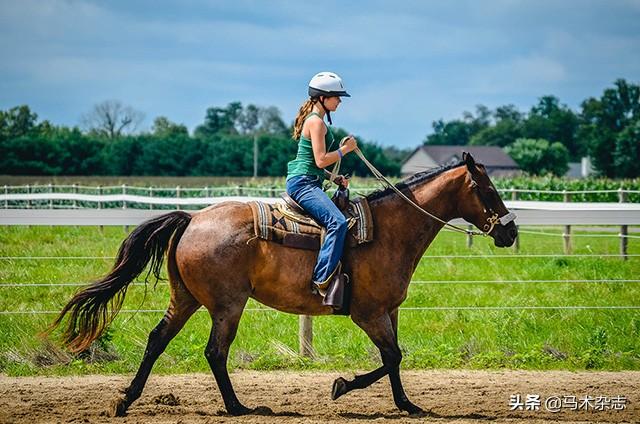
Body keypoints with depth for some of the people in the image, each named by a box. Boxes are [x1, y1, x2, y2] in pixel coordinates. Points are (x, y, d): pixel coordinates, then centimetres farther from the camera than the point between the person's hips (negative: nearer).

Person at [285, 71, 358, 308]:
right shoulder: (317, 122, -11)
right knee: (337, 222, -27)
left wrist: (335, 178, 15)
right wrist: (345, 149, -6)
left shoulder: (315, 120, 21)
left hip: (306, 182, 11)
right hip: (303, 183, -11)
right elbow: (321, 160, -18)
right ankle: (323, 280, -33)